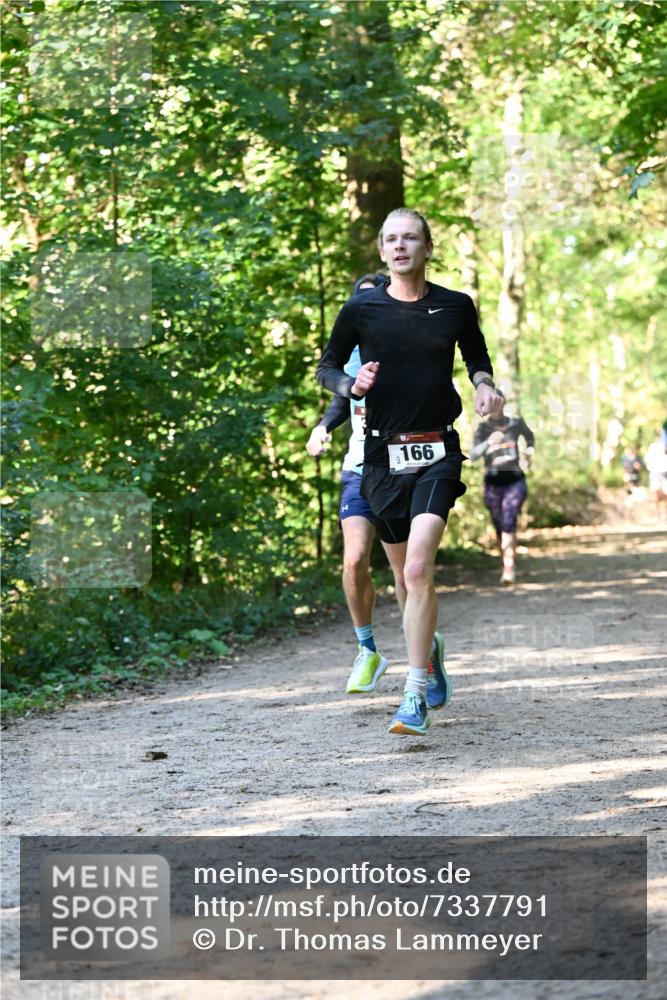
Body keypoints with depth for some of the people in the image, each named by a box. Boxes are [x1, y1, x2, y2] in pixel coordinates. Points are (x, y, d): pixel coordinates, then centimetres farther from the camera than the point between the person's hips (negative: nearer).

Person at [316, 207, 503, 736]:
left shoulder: (456, 306, 2)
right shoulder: (362, 310, 0)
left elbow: (477, 355, 22)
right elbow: (327, 367, 11)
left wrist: (484, 384, 1)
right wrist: (353, 385, -10)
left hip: (438, 455, -2)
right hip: (384, 455, 2)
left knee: (419, 568, -19)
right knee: (409, 573, 12)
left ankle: (416, 698, -16)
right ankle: (430, 657, 42)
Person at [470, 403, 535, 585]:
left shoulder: (516, 423, 2)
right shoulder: (483, 428, -2)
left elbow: (529, 435, 26)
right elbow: (473, 455, -17)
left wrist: (529, 452, 11)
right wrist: (489, 442, -32)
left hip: (515, 481, -1)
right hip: (493, 483, 1)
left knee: (509, 522, -19)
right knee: (499, 527, 9)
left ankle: (509, 570, -27)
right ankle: (507, 566, 27)